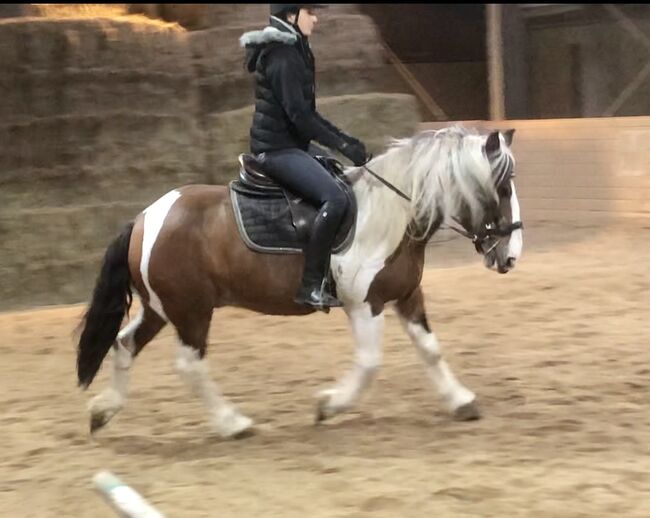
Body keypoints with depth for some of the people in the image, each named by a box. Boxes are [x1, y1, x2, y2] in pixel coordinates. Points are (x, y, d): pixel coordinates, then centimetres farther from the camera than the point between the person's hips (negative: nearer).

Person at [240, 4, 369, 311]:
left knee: (341, 184, 19)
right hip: (277, 148, -11)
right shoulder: (282, 55, -14)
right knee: (335, 198, -26)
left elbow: (305, 113, 21)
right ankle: (312, 286, -27)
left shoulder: (293, 51, 17)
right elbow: (298, 115, -21)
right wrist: (341, 145, -20)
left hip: (287, 145, 11)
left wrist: (344, 139, 12)